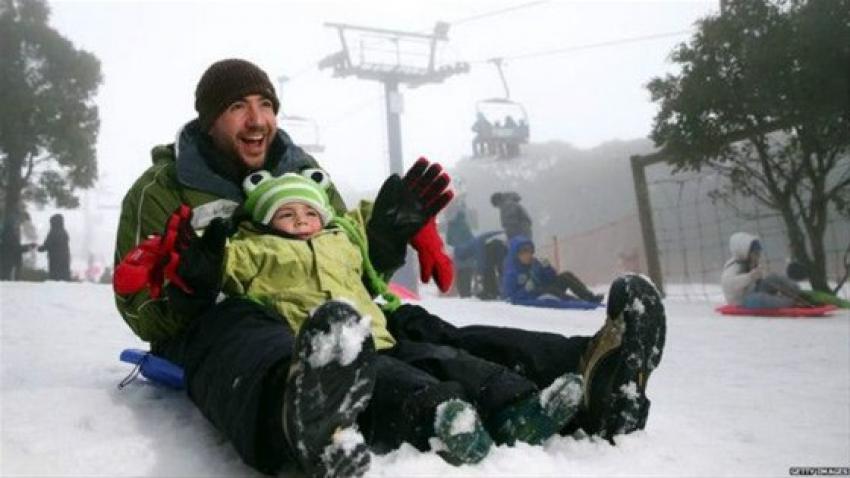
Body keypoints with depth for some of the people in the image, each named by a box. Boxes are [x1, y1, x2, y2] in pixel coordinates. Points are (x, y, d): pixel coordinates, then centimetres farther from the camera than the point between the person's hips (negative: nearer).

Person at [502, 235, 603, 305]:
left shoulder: (535, 263, 6)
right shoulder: (511, 273, -13)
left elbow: (553, 279, 10)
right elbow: (510, 298, -19)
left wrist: (547, 268, -9)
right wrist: (526, 290, -30)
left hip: (546, 293, 7)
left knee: (566, 275, -10)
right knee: (547, 289, -36)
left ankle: (590, 297, -24)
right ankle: (578, 301, -40)